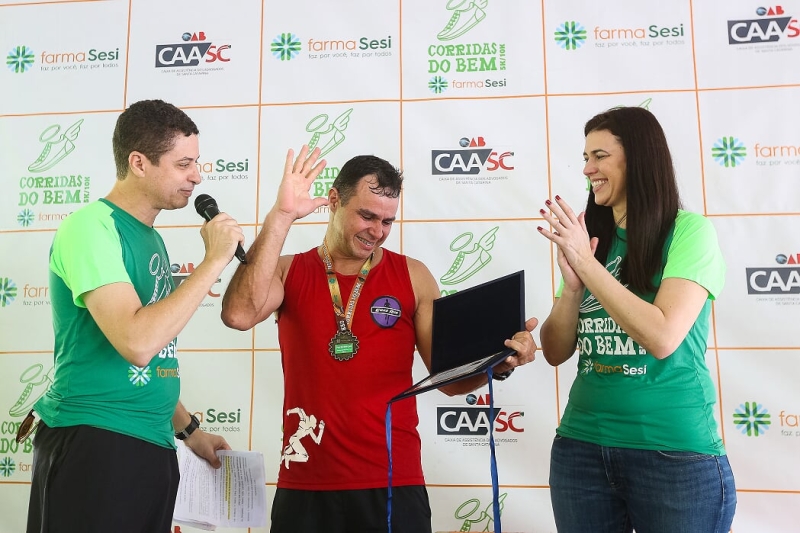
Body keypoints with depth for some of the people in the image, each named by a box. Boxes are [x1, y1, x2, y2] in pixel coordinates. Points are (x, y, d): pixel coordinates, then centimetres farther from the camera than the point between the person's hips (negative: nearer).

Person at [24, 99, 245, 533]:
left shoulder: (148, 236, 11)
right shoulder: (91, 227, -14)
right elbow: (137, 343, -27)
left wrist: (188, 428, 19)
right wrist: (214, 260, -20)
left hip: (152, 446, 8)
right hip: (93, 446, -8)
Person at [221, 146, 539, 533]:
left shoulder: (412, 276, 2)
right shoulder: (289, 272, 2)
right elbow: (238, 315, -19)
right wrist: (281, 216, -18)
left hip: (394, 483, 0)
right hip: (305, 485, 1)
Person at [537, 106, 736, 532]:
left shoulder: (689, 231, -8)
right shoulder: (589, 240, 5)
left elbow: (662, 337, -20)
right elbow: (555, 352, 5)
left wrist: (586, 263, -17)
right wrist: (572, 284, -11)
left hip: (675, 452, -4)